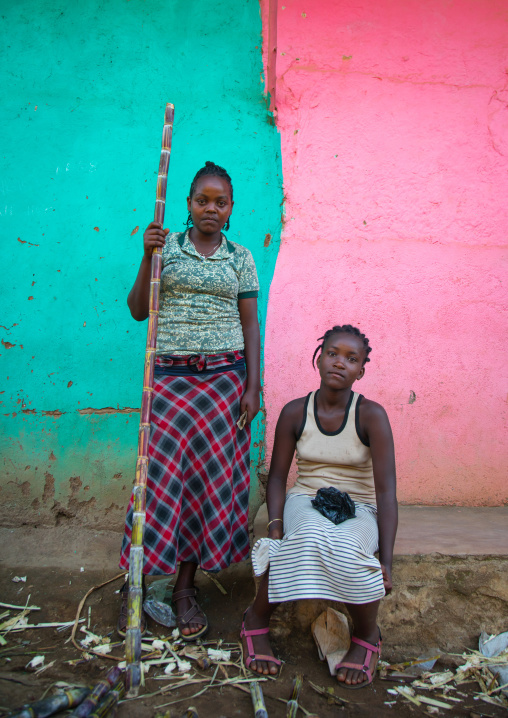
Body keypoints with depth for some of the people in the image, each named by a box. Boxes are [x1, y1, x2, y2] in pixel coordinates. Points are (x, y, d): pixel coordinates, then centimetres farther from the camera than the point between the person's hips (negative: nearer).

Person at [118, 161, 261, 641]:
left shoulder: (241, 258, 9)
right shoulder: (166, 246, 6)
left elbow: (250, 324, 7)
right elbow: (138, 310, 2)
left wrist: (253, 386, -1)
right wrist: (148, 257, -12)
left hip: (224, 375, 1)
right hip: (170, 375, -1)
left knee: (210, 475, 1)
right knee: (162, 472, -5)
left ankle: (185, 587, 15)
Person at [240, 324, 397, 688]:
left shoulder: (371, 415, -11)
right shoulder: (294, 412, -4)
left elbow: (386, 489, -17)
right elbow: (277, 477, 1)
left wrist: (386, 560, -26)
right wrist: (276, 527, -18)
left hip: (357, 510, -1)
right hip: (305, 502, 1)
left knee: (345, 549, -36)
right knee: (312, 539, -36)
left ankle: (367, 635, -5)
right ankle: (257, 620, -11)